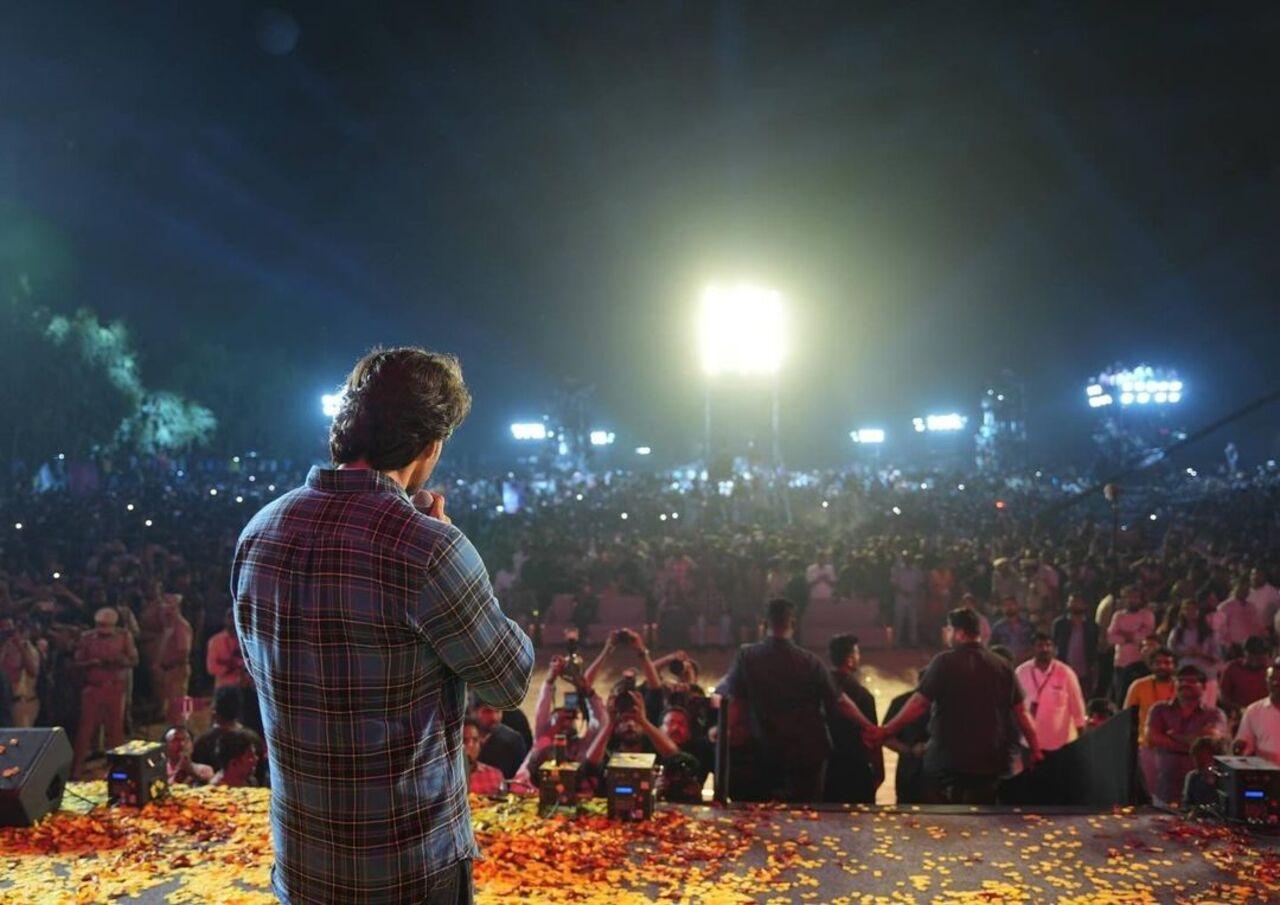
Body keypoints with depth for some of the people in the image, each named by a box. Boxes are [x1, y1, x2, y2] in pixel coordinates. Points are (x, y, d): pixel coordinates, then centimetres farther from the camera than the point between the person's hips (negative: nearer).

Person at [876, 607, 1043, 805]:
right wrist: (1035, 748, 14)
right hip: (989, 761, 4)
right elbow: (1021, 711, 4)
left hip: (948, 760, -4)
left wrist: (886, 731, -6)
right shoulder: (1001, 666, 4)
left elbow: (919, 703, -12)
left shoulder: (945, 662, -9)